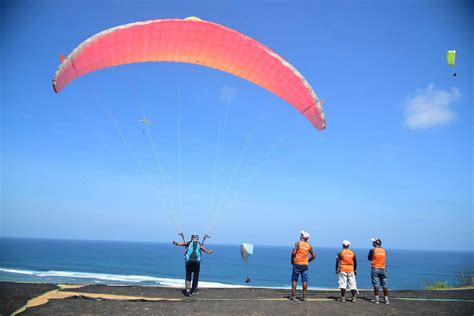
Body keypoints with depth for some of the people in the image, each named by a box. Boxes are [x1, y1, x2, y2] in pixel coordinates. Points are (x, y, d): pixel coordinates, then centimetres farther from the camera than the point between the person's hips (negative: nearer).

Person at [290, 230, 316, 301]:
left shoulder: (298, 243, -8)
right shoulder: (309, 246, 6)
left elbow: (294, 253, -18)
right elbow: (314, 256, 8)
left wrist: (292, 260, -3)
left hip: (297, 264, -3)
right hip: (305, 265, 3)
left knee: (294, 280, 5)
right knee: (304, 281, 5)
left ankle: (293, 296, 4)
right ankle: (304, 296, 4)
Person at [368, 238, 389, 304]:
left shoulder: (373, 250, -6)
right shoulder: (384, 251, 5)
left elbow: (369, 258, 4)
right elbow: (384, 259, 14)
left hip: (375, 268, -3)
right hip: (383, 269, 3)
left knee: (376, 284, -1)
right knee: (384, 285, 8)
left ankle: (377, 299, -2)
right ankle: (386, 299, 10)